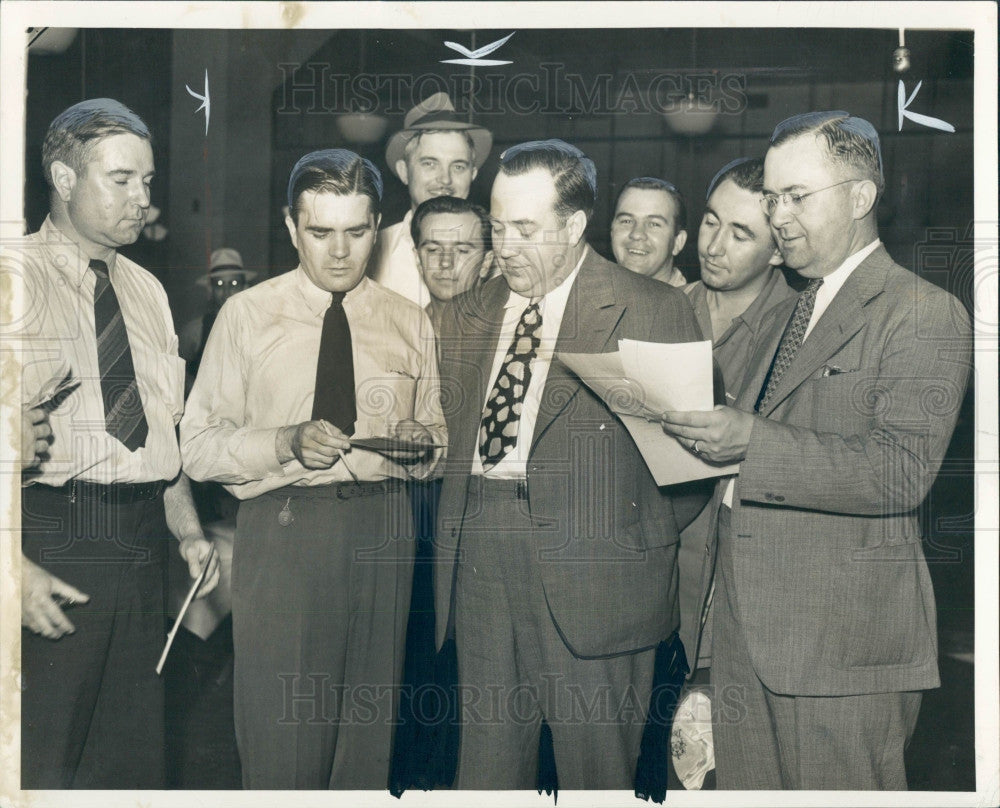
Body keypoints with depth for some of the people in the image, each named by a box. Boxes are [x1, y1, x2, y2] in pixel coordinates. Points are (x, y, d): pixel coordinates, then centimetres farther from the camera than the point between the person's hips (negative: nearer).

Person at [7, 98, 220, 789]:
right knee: (39, 764, -3)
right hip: (52, 541, -6)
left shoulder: (147, 292, 17)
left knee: (134, 757, 12)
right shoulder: (15, 278, -5)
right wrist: (17, 567, -21)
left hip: (141, 546, 6)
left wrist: (188, 531, 7)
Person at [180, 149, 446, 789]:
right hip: (282, 527, -2)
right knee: (282, 732, -4)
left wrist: (422, 444, -5)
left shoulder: (410, 323, 12)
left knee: (370, 729, 7)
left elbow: (437, 437, 18)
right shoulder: (247, 315, 4)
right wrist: (287, 443, -17)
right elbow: (200, 444, 0)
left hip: (382, 528, 3)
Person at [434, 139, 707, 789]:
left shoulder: (654, 311, -2)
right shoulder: (467, 316, 16)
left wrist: (648, 539, -5)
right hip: (478, 559, 5)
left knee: (596, 769, 3)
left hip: (591, 564, -4)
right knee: (487, 760, 10)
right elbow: (449, 436, 17)